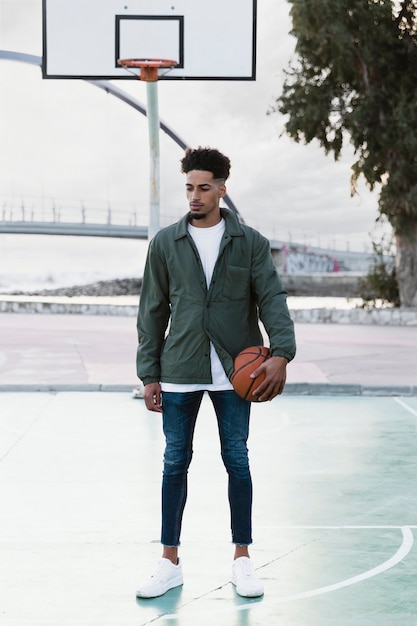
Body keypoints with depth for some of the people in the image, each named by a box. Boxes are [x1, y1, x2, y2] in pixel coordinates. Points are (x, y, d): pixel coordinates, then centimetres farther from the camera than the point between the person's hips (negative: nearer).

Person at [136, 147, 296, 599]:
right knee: (175, 463, 5)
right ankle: (170, 563, 15)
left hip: (234, 373, -1)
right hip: (179, 373, 1)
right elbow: (152, 312, 7)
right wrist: (149, 375, 3)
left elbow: (272, 298, -4)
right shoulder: (165, 243, 5)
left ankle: (242, 560, 17)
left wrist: (281, 352, -21)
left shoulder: (249, 242, 2)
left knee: (237, 462, 4)